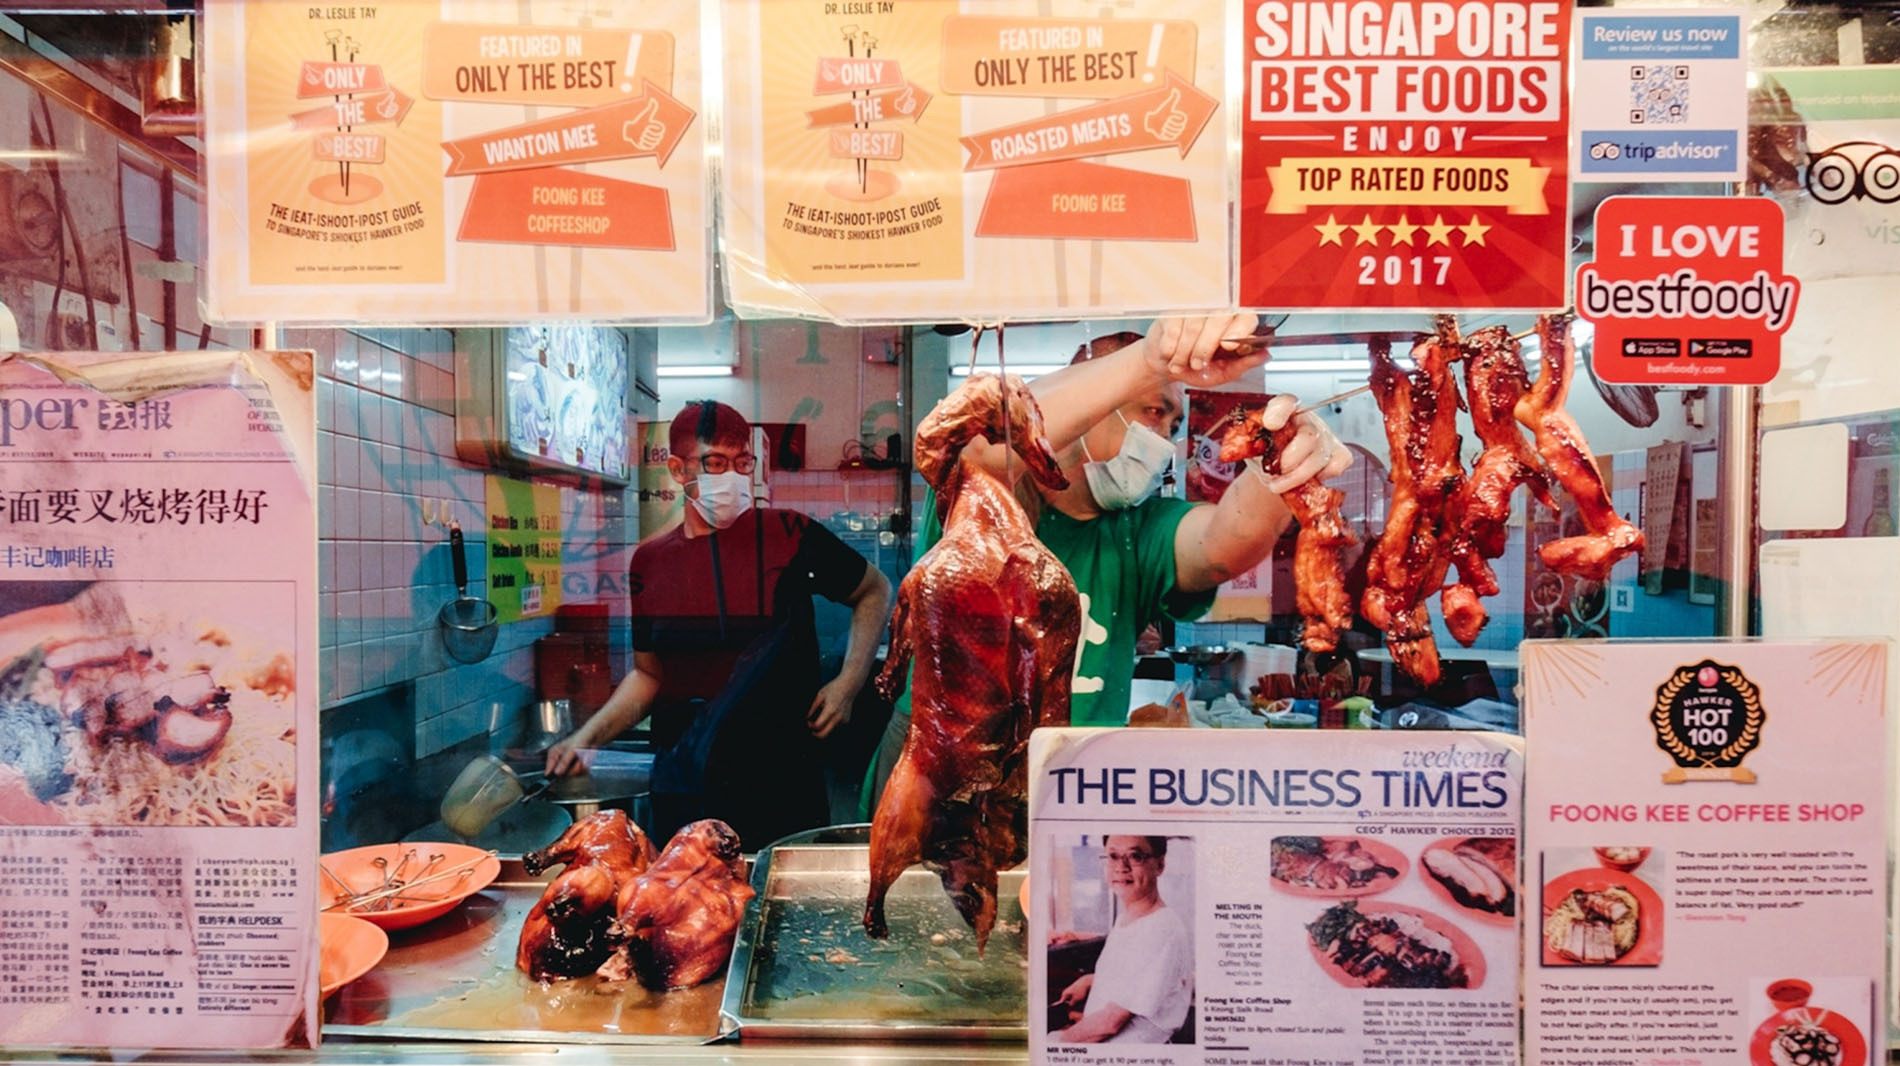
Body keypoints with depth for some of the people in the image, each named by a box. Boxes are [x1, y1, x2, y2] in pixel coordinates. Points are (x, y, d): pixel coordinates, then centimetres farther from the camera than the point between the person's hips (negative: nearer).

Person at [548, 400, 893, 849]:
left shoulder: (787, 535, -5)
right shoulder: (650, 561, 5)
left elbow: (874, 592, 7)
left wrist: (847, 685, -3)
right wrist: (587, 738, 3)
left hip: (781, 782, -2)